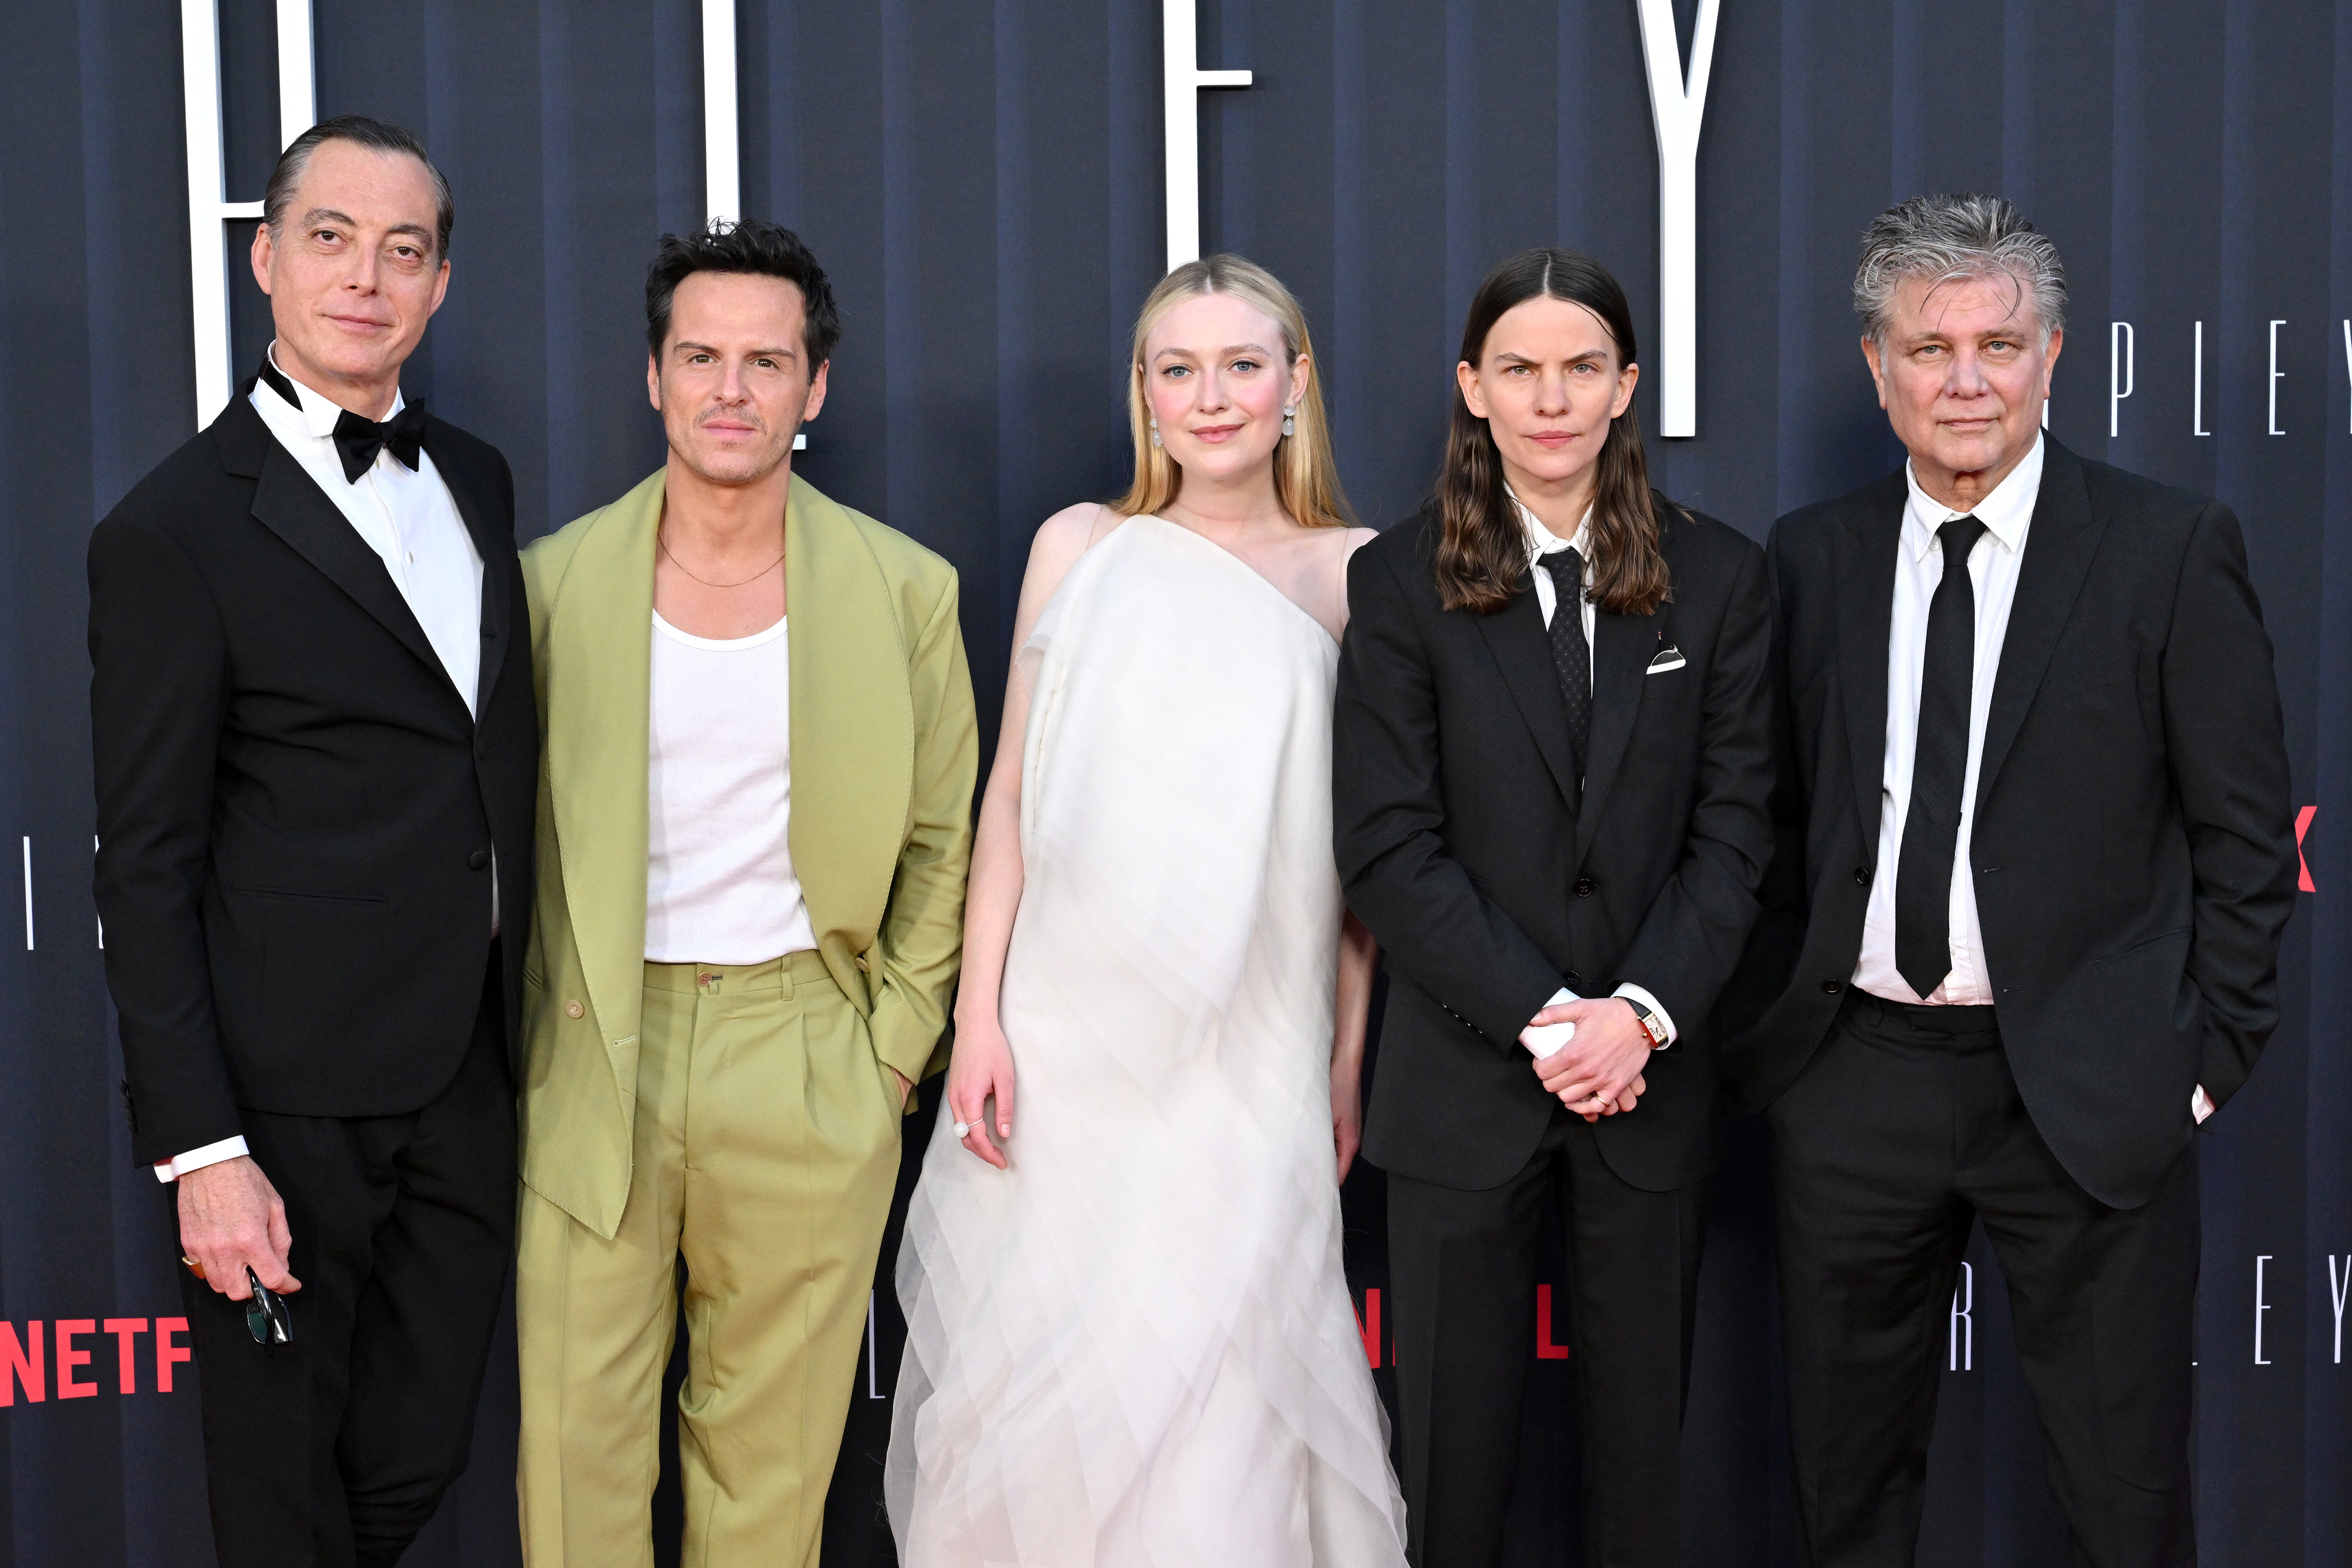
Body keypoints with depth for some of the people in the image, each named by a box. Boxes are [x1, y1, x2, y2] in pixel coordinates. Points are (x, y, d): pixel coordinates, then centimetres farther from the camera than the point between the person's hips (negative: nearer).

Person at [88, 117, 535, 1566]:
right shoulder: (174, 531, -12)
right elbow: (146, 869, -12)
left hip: (468, 1075, 6)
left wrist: (527, 1007, 12)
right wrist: (200, 1150, -16)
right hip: (294, 1103, -6)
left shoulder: (477, 481, 9)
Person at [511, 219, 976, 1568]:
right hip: (592, 1060, 1)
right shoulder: (556, 579, 2)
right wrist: (529, 1039, 3)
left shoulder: (907, 591, 1)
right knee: (579, 1436, 5)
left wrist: (893, 1049, 1)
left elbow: (941, 840, 7)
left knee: (772, 1449, 7)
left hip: (807, 1064, 0)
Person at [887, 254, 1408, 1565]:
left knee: (1217, 1376, 0)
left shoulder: (1354, 572, 3)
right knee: (1039, 1369, 7)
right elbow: (1011, 794, 5)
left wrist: (1346, 1065, 5)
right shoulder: (1082, 547, 5)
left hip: (1250, 1051, -1)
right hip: (1067, 1031, 1)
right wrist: (980, 1016, -2)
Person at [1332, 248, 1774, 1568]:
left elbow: (1734, 826, 1)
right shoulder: (1401, 584, 0)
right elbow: (1389, 845, -6)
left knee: (1641, 1435, 11)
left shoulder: (1719, 578, 5)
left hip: (1655, 1076, 1)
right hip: (1467, 1081, -1)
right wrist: (1545, 1017, -14)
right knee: (1458, 1441, 7)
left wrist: (1643, 1011, -12)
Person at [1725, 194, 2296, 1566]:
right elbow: (1781, 819, 10)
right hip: (1853, 1079, 3)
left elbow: (2245, 829, -3)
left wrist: (2210, 1056, -6)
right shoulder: (1813, 557, 6)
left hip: (2087, 1090, -3)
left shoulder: (2175, 548, -4)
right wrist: (1778, 1019, 5)